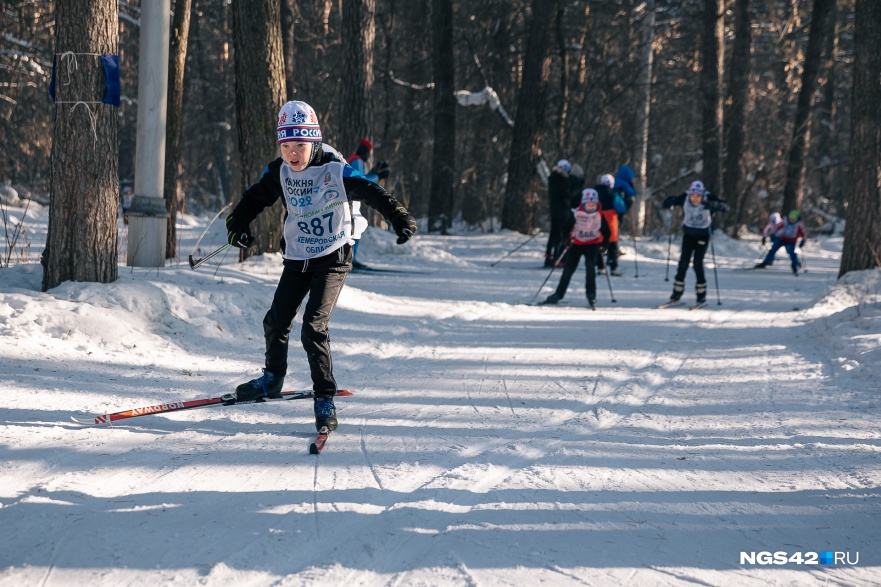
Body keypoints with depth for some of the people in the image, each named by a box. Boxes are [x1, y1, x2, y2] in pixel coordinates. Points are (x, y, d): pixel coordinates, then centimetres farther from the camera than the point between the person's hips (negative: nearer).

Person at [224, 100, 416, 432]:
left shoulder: (335, 170, -18)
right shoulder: (279, 173, -4)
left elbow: (369, 192, -25)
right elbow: (255, 197, 9)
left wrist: (397, 216, -40)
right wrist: (239, 224, -9)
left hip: (332, 258, -5)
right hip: (296, 258, 5)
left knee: (313, 328, -15)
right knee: (276, 322, 10)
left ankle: (325, 398, -6)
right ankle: (272, 379, 36)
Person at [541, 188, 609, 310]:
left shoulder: (600, 215, -10)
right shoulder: (575, 213, -16)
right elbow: (566, 227, -6)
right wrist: (567, 238, -22)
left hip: (592, 244, 0)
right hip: (576, 243, 0)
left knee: (590, 266, -21)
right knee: (568, 269, 3)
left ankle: (591, 295, -13)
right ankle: (558, 294, 14)